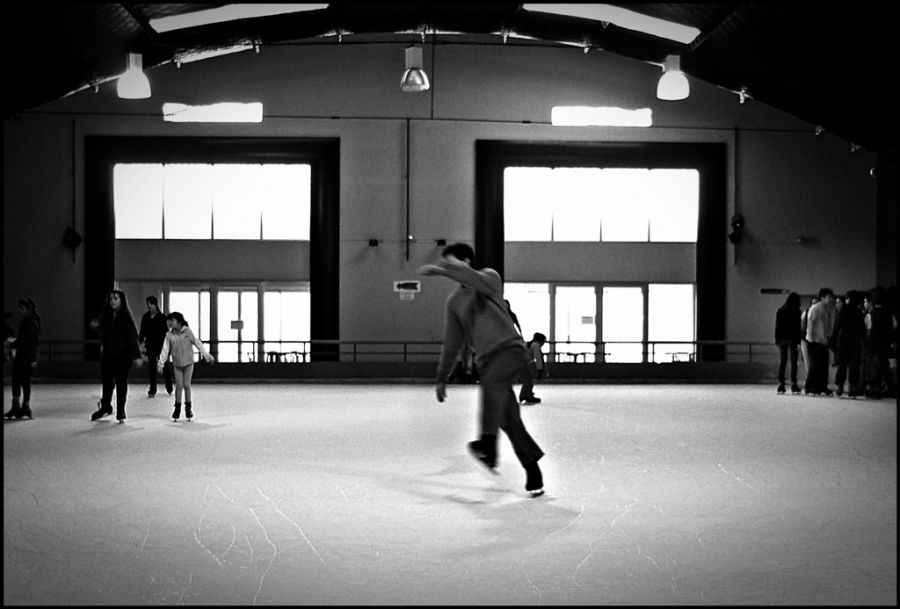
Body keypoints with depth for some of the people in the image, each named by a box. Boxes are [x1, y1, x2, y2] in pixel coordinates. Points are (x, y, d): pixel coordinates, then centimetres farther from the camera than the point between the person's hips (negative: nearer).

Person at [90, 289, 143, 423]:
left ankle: (120, 413, 10)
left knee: (121, 383, 2)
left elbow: (132, 337, -14)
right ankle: (105, 407, 29)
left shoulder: (126, 317, -9)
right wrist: (96, 327, -5)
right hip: (107, 354, 4)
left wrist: (136, 356, -20)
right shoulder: (105, 315, 5)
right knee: (106, 381, 10)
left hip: (123, 355, -4)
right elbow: (103, 334, 17)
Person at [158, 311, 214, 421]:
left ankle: (188, 407, 13)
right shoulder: (169, 335, -4)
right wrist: (161, 362, -7)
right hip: (177, 364, 1)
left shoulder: (187, 332, -6)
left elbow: (198, 343, 0)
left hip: (188, 363, -1)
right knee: (179, 386, -1)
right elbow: (165, 350, -1)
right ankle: (177, 407, 13)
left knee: (186, 385, -1)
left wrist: (207, 355, 2)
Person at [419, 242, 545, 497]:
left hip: (510, 349, -5)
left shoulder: (490, 277, 0)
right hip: (486, 360, 6)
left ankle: (488, 444, -47)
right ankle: (533, 472, 5)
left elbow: (478, 281, -27)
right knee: (508, 419, -3)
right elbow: (452, 342, 19)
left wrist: (441, 270, -29)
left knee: (492, 381, -36)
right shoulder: (453, 301, 14)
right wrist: (442, 377, 18)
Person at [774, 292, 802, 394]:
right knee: (793, 362, 0)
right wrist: (799, 340, -2)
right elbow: (798, 327, -6)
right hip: (792, 338, -3)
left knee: (782, 362, 6)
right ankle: (793, 384, -5)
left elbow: (777, 326, 5)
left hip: (782, 339, 3)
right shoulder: (796, 311, -6)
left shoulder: (780, 311, 5)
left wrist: (777, 339, 8)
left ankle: (781, 384, 1)